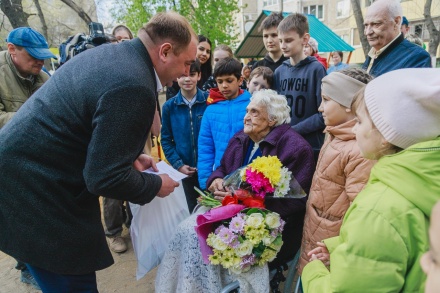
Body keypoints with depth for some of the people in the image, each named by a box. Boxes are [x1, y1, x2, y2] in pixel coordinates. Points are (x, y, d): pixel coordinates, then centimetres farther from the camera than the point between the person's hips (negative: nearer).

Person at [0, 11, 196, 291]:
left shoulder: (110, 53, 5)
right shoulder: (134, 86, -26)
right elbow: (105, 178, -25)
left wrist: (128, 156, 9)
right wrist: (155, 185, -8)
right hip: (38, 193, -9)